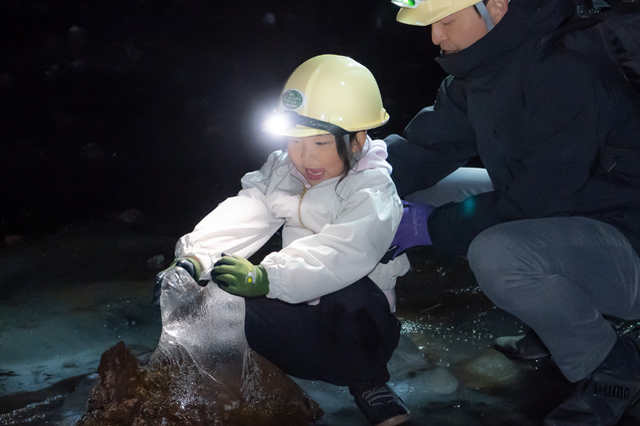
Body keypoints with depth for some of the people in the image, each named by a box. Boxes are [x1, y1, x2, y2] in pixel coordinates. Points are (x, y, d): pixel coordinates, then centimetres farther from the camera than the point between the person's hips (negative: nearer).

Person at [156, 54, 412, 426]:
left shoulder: (372, 192, -15)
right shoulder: (282, 171, 6)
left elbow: (340, 254, -33)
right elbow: (240, 217, -9)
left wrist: (268, 277, -48)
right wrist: (193, 259, -28)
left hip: (359, 318, -4)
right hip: (302, 316, 4)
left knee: (352, 292, -37)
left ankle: (369, 383, -11)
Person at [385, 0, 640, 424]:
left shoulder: (566, 70, -25)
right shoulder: (479, 74, 3)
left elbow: (545, 194, -27)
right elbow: (426, 150, 4)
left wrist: (433, 226, -22)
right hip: (557, 219, 9)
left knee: (496, 256, -35)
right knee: (427, 188, 3)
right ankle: (561, 313, 11)